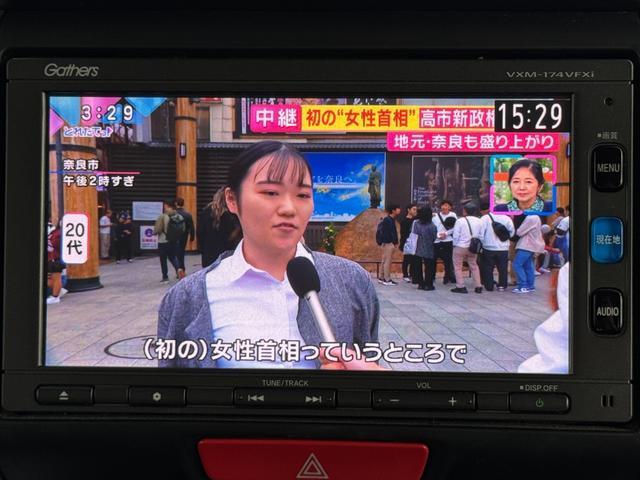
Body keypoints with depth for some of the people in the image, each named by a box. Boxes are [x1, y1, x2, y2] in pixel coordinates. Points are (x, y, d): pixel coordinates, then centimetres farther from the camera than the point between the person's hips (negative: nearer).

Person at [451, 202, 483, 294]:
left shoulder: (460, 221, -15)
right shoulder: (478, 221, -1)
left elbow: (455, 235, -12)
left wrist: (455, 244, 3)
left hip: (460, 247, -5)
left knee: (458, 266, 7)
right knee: (474, 266, 17)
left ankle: (460, 287, 3)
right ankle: (478, 286, 16)